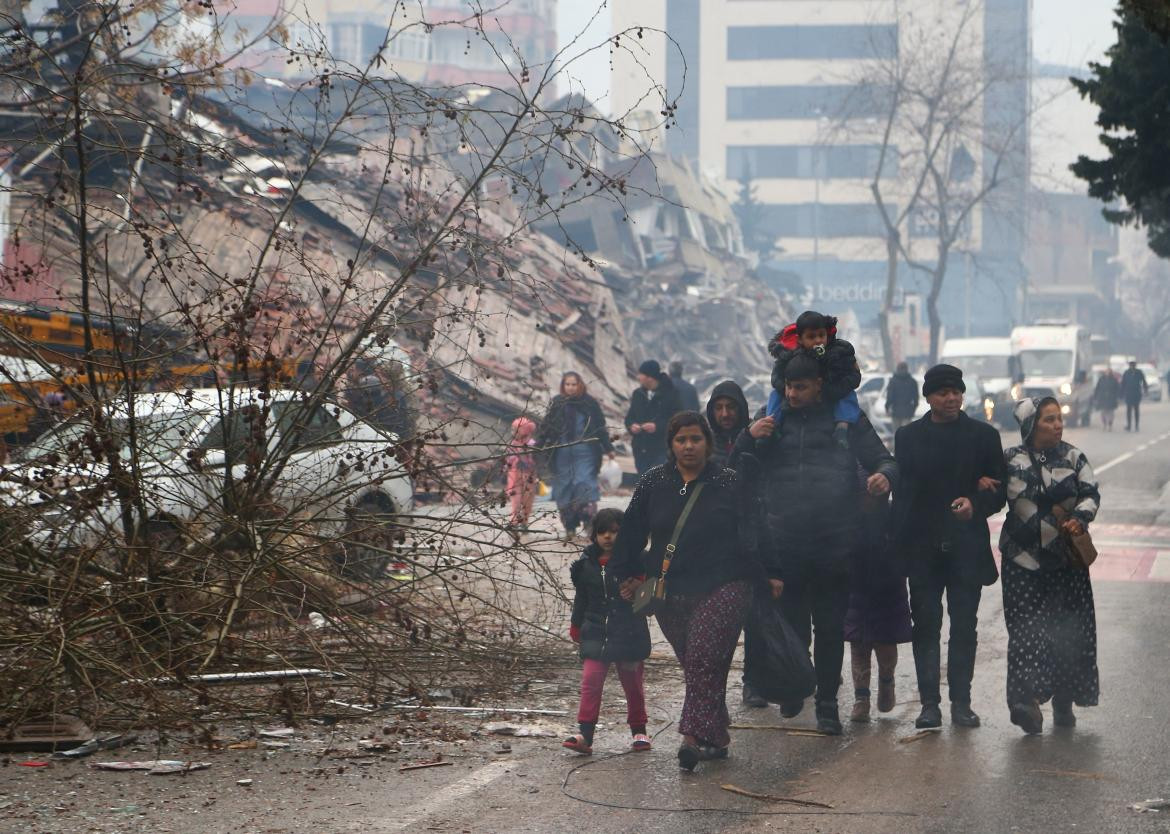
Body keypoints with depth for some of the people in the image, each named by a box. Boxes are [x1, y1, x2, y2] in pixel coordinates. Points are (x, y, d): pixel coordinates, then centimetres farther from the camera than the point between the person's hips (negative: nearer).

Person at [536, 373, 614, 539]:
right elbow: (547, 427, 9)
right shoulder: (556, 404, 6)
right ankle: (569, 527, 9)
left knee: (585, 483, -14)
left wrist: (608, 448, 10)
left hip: (585, 452, -2)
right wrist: (538, 445, -1)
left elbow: (600, 427, 9)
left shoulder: (589, 403, 3)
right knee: (564, 487, 2)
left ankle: (590, 522, -13)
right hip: (562, 454, 2)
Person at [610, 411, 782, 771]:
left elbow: (752, 535, 4)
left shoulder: (729, 484, 2)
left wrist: (769, 575, 2)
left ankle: (694, 736, -22)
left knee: (704, 659, -17)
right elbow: (632, 532, 17)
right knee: (693, 665, 5)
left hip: (722, 588, -3)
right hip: (671, 592, 4)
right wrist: (627, 575, 18)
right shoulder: (653, 484, 8)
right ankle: (716, 738, 13)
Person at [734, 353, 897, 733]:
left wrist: (885, 475, -14)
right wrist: (749, 438, -9)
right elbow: (736, 470, 11)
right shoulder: (773, 419, 12)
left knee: (831, 626, 2)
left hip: (835, 542, -1)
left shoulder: (847, 419, 7)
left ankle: (827, 705, 10)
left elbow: (883, 459, 10)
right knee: (788, 623, 9)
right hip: (783, 542, 1)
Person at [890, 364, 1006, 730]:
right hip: (923, 547, 0)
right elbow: (903, 489, 5)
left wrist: (976, 503, -16)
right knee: (926, 625, 0)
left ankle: (961, 701, 9)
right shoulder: (908, 436, 8)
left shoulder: (984, 435, 7)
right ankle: (929, 703, 5)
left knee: (964, 627, 2)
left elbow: (999, 490, 6)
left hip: (967, 546, 0)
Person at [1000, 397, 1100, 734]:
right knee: (1029, 629, -11)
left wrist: (1079, 519, -17)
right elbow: (1024, 507, -6)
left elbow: (1091, 493, 0)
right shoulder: (1014, 460, -1)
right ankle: (1026, 698, -16)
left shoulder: (1073, 457, 8)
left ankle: (1064, 700, 11)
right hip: (1027, 557, -3)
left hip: (1068, 557, 3)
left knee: (1070, 629, 2)